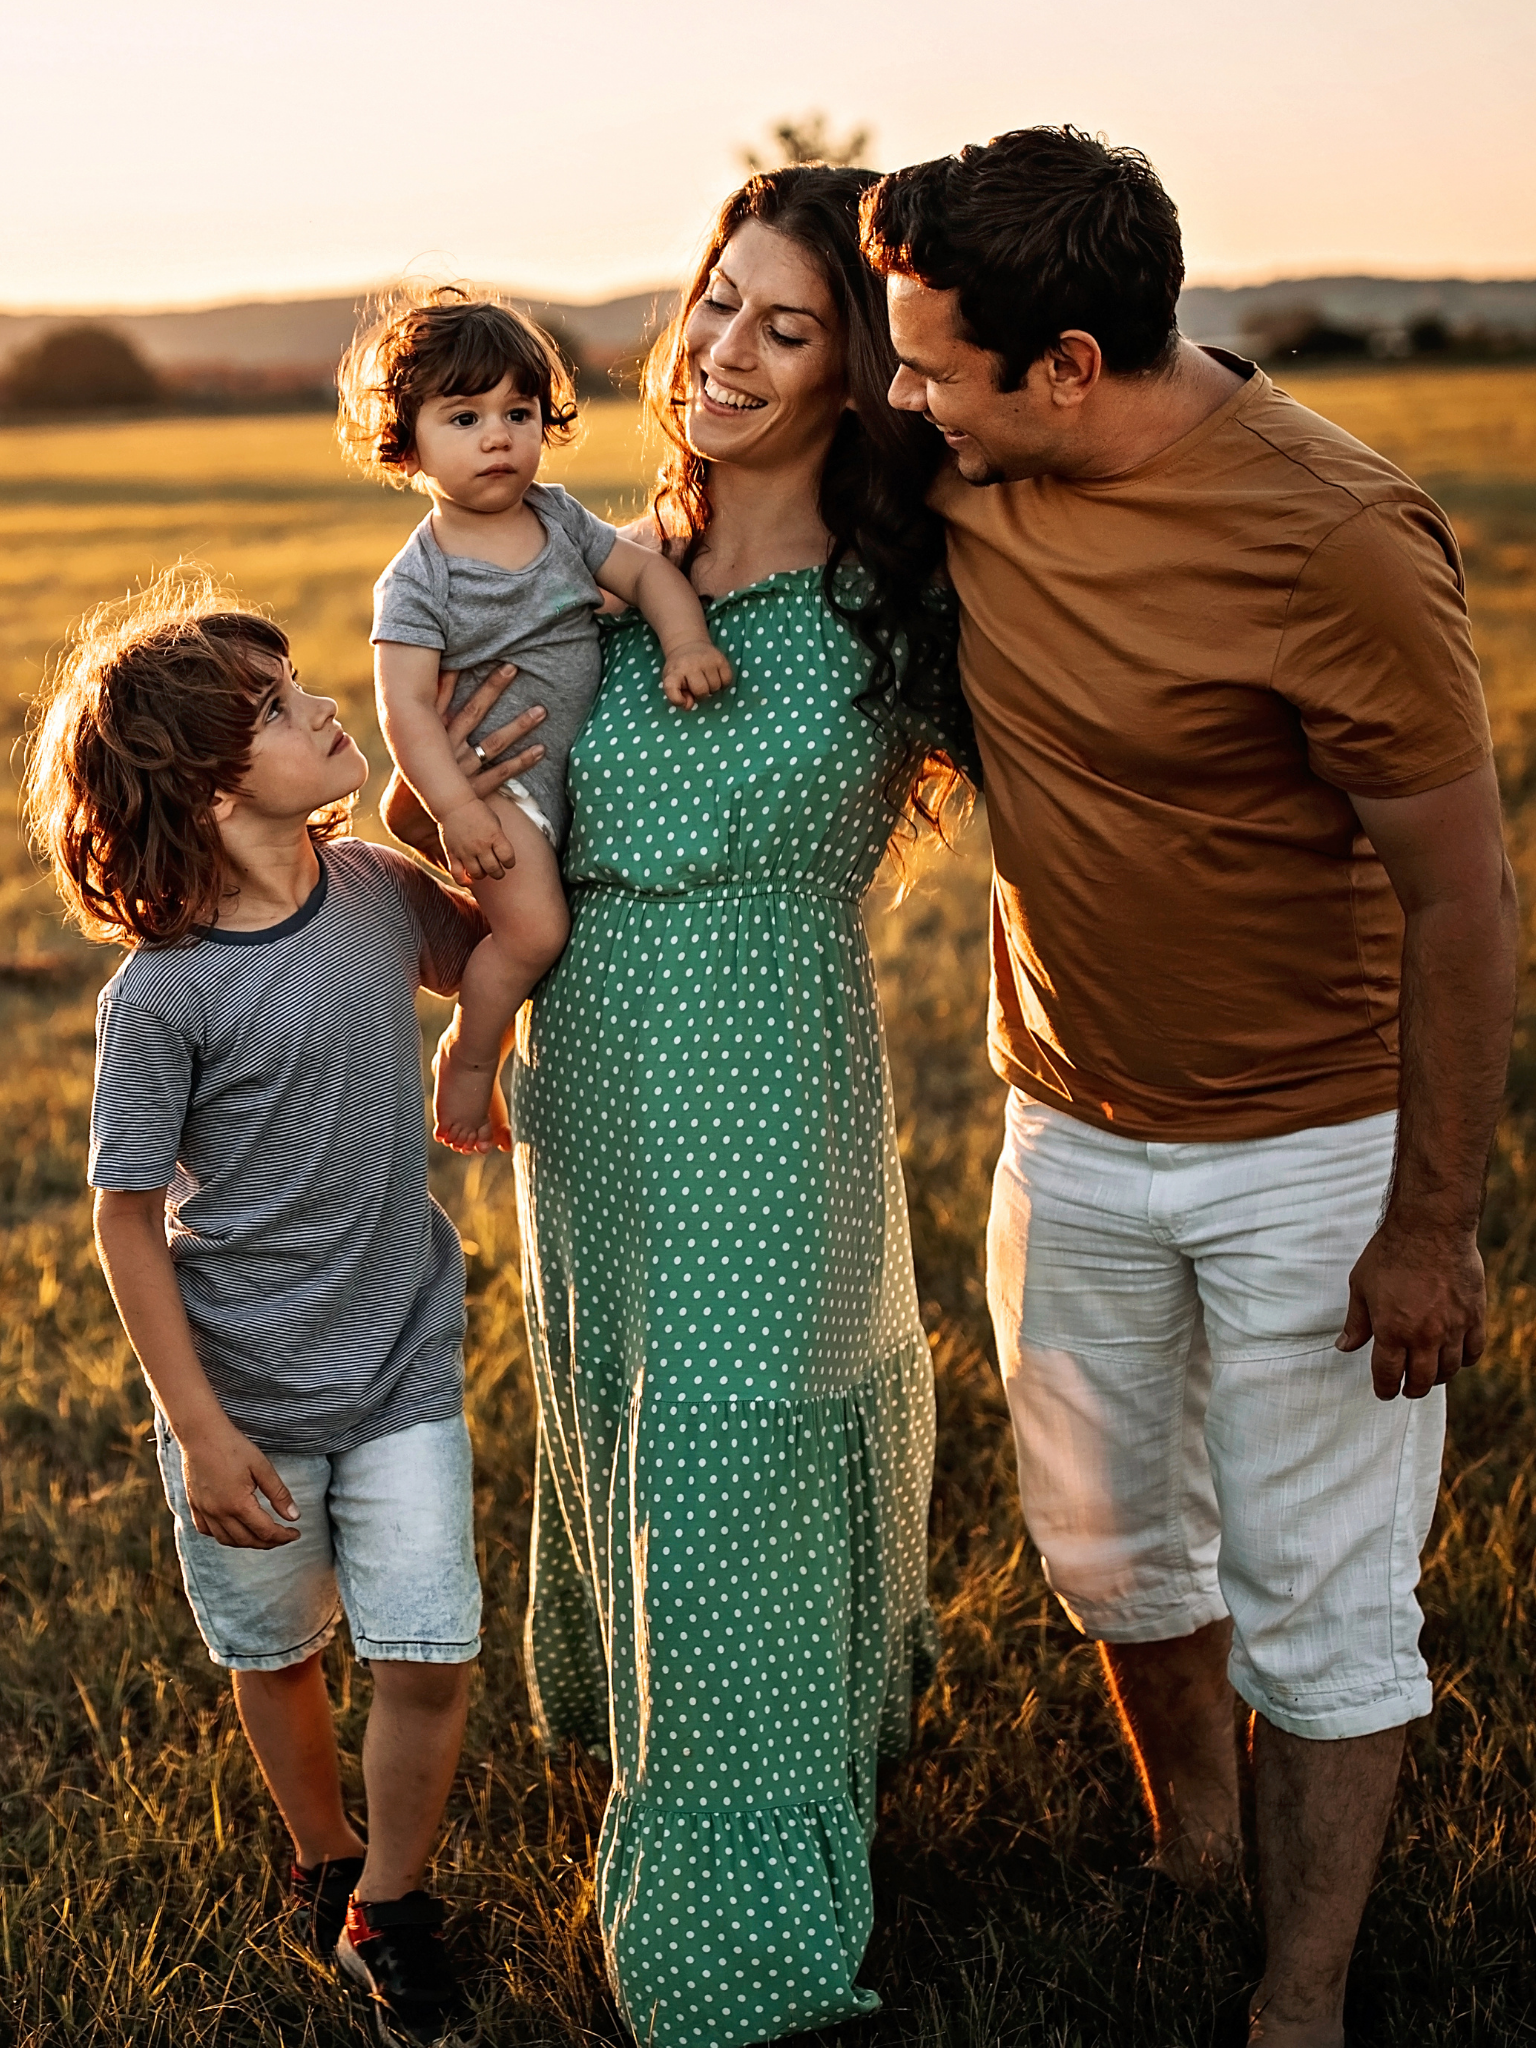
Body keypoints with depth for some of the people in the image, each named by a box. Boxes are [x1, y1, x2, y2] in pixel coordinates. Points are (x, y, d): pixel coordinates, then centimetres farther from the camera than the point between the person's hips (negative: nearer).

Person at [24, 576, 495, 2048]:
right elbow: (126, 1217, -14)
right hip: (245, 1396, -3)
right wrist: (199, 1429, -12)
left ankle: (387, 1911, 26)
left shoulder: (374, 891, -7)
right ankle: (321, 1860, 45)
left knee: (426, 1654, 1)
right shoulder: (161, 994, -21)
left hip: (403, 1371, 3)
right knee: (277, 1651, 17)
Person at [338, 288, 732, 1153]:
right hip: (497, 778, -7)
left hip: (587, 755, 7)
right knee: (535, 927, -22)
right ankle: (468, 1054, 3)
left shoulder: (562, 519, 4)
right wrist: (456, 808, -27)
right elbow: (406, 705, -17)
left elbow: (648, 571, 4)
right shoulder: (418, 580, -13)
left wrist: (689, 645, -15)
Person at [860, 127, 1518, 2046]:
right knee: (1113, 1544, 20)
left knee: (1313, 1596, 7)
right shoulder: (966, 470, -9)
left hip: (1310, 1159, -6)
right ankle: (1189, 1869, 46)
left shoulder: (1339, 543, -26)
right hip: (1071, 1133, 6)